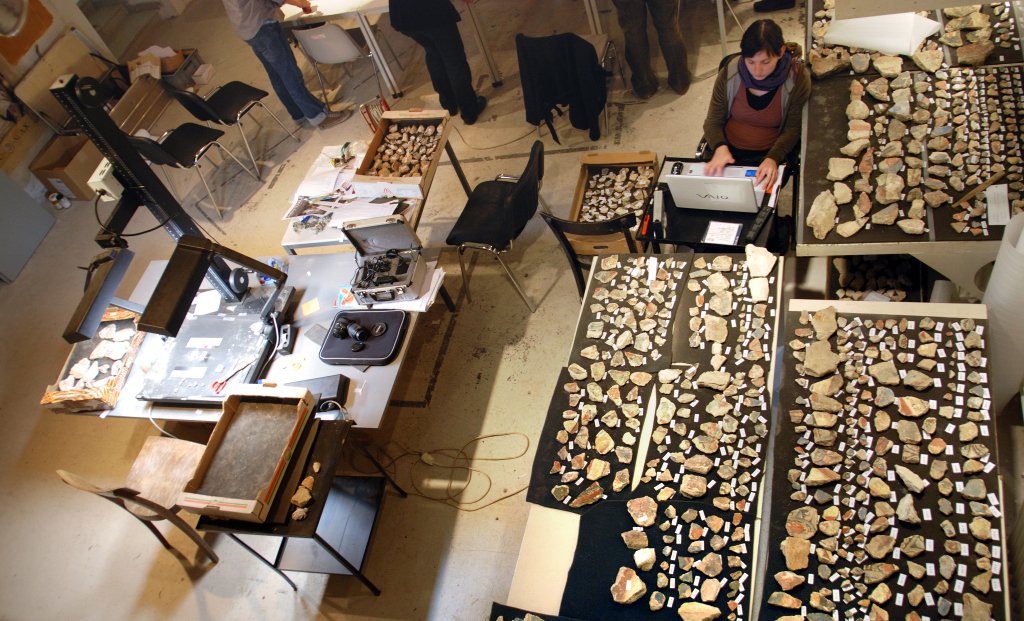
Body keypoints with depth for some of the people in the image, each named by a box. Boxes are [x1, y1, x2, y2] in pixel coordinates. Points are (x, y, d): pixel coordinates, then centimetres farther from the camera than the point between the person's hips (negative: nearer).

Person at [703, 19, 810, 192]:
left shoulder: (797, 78, -13)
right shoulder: (730, 73, -10)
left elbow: (792, 130, -6)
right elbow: (713, 122, -2)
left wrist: (773, 158, -26)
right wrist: (720, 147, -25)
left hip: (769, 154, -1)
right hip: (729, 149, 2)